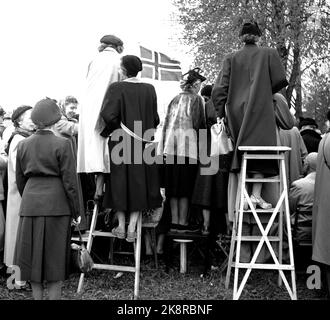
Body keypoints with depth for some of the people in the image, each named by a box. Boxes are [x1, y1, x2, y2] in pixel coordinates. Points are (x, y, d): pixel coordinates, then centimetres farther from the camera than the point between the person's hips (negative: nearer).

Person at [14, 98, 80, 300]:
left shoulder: (23, 145, 5)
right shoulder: (62, 144, -9)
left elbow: (20, 180, 11)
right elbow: (69, 180, -9)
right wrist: (76, 211, -2)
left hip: (30, 204, 4)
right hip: (56, 204, -4)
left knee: (34, 256, 13)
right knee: (55, 258, 6)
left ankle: (37, 296, 20)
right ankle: (54, 296, 10)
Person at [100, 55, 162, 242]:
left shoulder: (116, 88, -11)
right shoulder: (149, 89, 1)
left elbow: (108, 115, -21)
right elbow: (155, 119, 5)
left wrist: (110, 131, -3)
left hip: (120, 143, -3)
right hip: (142, 143, 3)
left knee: (120, 183, 9)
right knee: (139, 184, 8)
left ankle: (121, 226, 14)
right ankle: (132, 228, 7)